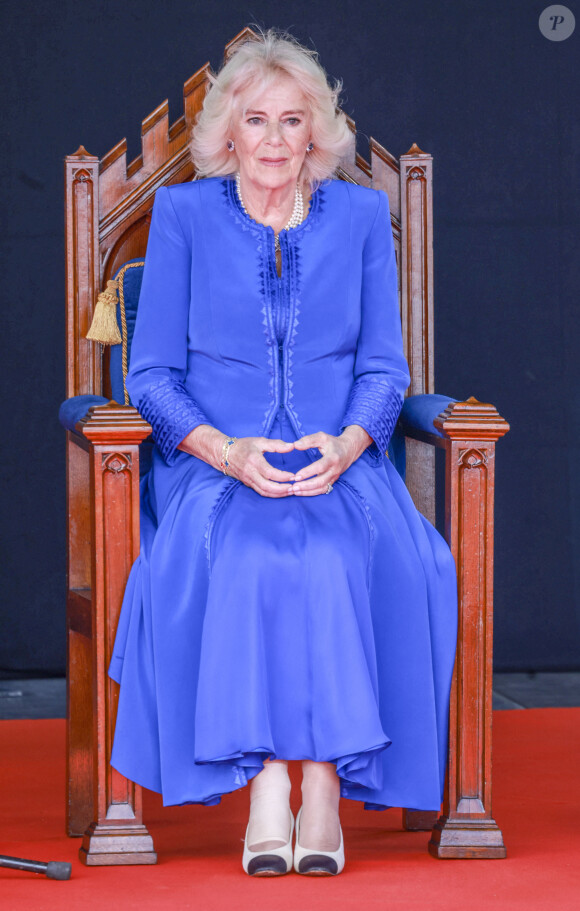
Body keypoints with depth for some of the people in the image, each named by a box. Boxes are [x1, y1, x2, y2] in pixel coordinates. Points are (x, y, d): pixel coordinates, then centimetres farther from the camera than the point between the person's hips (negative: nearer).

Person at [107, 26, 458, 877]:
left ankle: (326, 784, -31)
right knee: (242, 554, -35)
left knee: (340, 553, -33)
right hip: (214, 466, -1)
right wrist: (225, 452, -15)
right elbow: (151, 373, 4)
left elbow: (385, 367, 10)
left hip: (339, 464, 1)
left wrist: (347, 445, -12)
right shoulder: (183, 215, 6)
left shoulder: (361, 215, 11)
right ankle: (266, 781, -34)